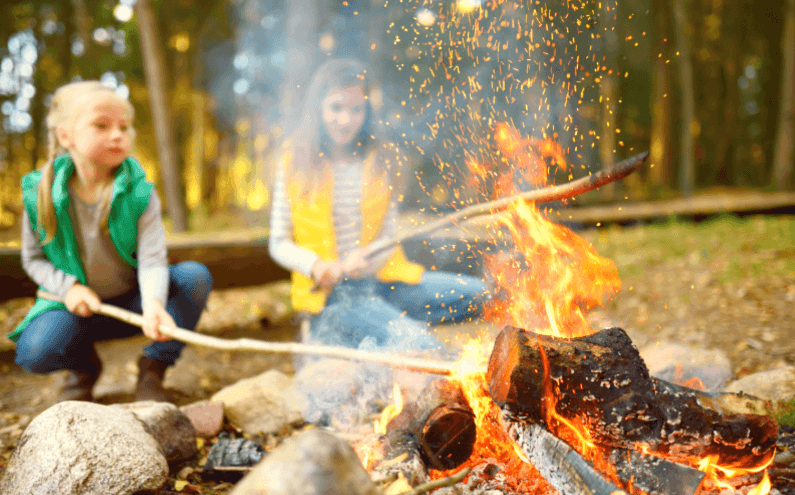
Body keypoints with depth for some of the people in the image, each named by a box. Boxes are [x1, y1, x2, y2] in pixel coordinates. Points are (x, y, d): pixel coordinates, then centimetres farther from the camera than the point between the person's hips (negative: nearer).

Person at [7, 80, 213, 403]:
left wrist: (153, 304, -43)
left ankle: (152, 371, -5)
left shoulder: (139, 194, -14)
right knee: (34, 352, -30)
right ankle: (84, 365, 10)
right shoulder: (40, 194, -11)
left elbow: (152, 260, -22)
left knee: (195, 277, -25)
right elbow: (33, 258, 2)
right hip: (77, 304, 0)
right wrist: (67, 287, -17)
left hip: (132, 302, 1)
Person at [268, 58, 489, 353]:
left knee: (475, 294, -13)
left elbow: (389, 237, 7)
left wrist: (367, 260, -16)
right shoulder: (295, 161, 1)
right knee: (421, 347, -27)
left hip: (380, 279, 5)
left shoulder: (378, 162, 8)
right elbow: (279, 244, 2)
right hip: (331, 292, -5)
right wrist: (316, 266, -18)